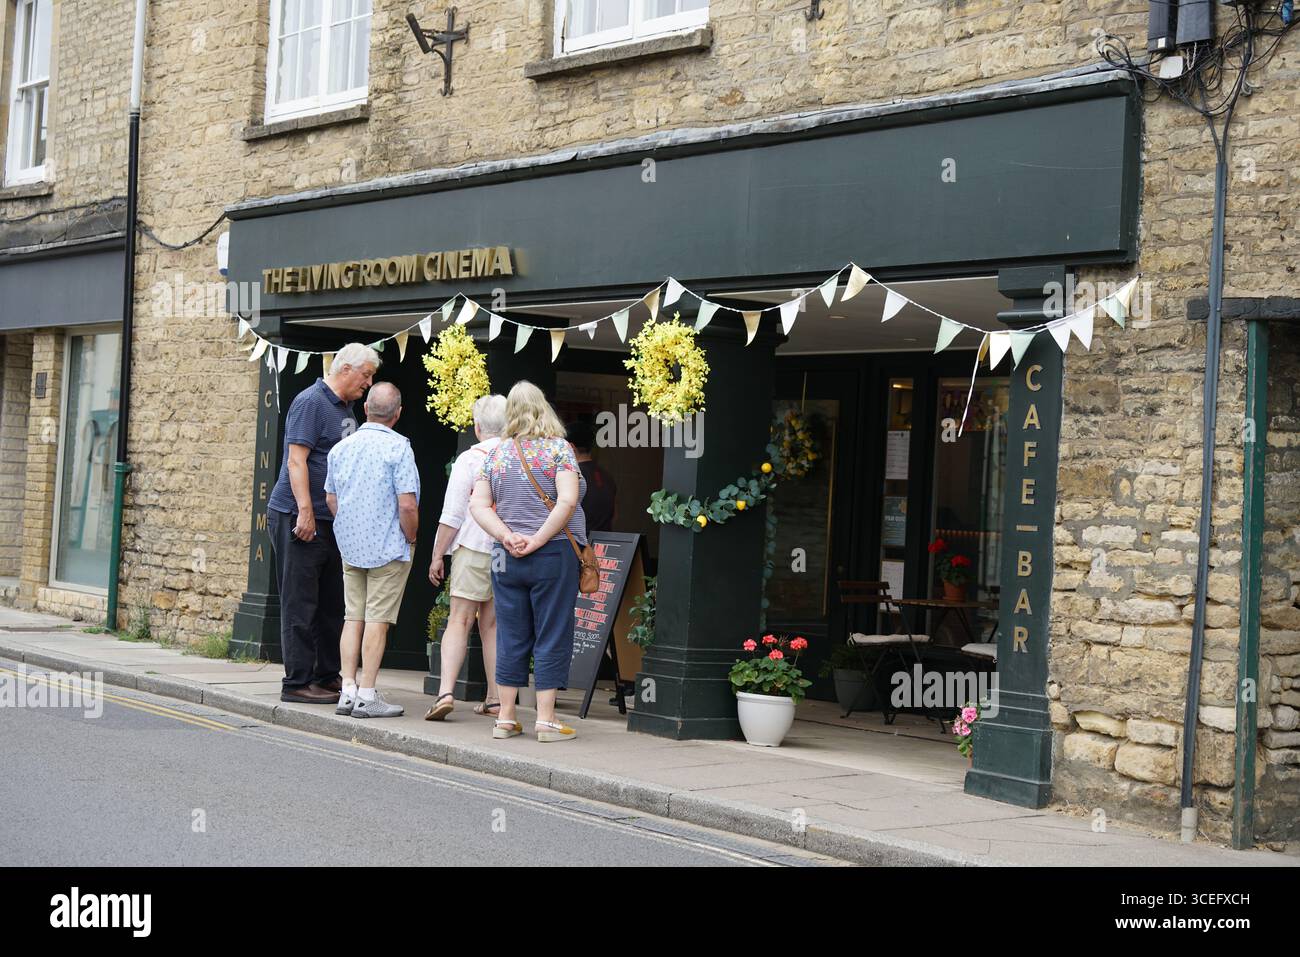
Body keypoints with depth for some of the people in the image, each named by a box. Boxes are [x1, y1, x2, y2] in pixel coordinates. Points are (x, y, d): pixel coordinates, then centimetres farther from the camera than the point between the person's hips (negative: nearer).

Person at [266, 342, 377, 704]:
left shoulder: (345, 408, 17)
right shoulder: (311, 402, -12)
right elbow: (297, 461, -18)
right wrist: (306, 512, -24)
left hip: (331, 519, 9)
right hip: (299, 517, -9)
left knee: (331, 605, 13)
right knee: (302, 604, -5)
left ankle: (327, 677, 21)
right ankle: (297, 682, -1)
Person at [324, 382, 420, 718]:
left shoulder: (341, 447, 6)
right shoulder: (398, 447, -14)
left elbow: (330, 498, 13)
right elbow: (407, 504, -18)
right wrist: (411, 537, -2)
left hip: (350, 547, 6)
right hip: (388, 548, -6)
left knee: (353, 617, 10)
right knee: (377, 620, -2)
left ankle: (348, 690, 9)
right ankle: (366, 695, -1)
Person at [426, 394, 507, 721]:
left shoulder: (470, 459, -6)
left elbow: (452, 516, -7)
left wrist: (438, 555, 0)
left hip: (475, 547, -4)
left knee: (459, 620, -3)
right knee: (493, 624, 11)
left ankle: (446, 692, -17)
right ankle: (495, 699, 12)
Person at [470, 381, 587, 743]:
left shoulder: (496, 454, 7)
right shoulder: (558, 448, -4)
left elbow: (478, 505, 0)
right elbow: (567, 501, -17)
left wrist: (507, 537, -7)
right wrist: (537, 540, -13)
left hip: (506, 559, 4)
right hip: (554, 556, -4)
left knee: (511, 639, 10)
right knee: (552, 638, 2)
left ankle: (505, 718, 13)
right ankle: (546, 720, 2)